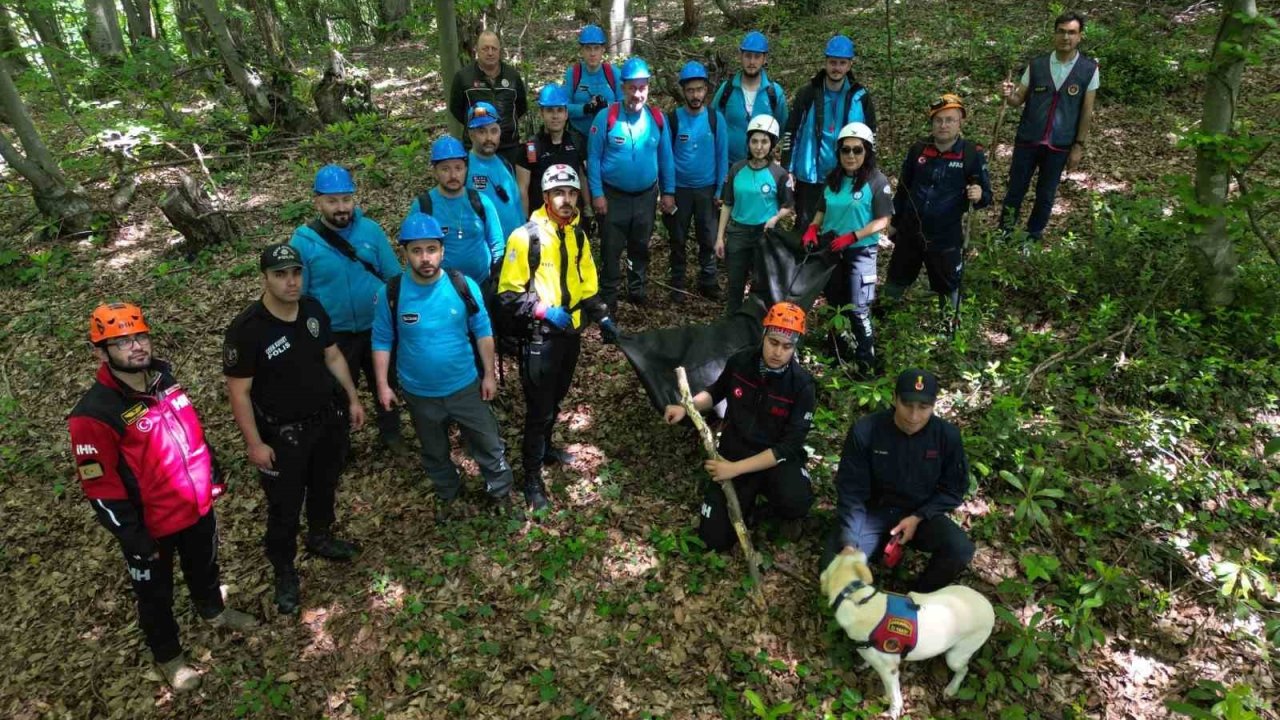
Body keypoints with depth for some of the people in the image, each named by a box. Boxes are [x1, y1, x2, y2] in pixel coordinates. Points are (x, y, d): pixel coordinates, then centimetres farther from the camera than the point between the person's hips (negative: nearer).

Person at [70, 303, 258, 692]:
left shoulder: (163, 378, -6)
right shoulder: (94, 414, -27)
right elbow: (101, 490, -22)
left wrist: (213, 473, 15)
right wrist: (134, 539, -16)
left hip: (198, 507, 6)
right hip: (151, 525, -6)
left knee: (204, 566, 30)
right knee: (156, 594, 19)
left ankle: (214, 611, 58)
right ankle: (168, 656, 43)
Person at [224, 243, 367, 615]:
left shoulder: (313, 309, -7)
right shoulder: (245, 329, -25)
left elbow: (333, 356, 7)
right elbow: (239, 392, -18)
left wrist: (353, 399, 10)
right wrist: (255, 443, -17)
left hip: (328, 419, 6)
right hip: (283, 434, -5)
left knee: (325, 486, 26)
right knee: (285, 506, 10)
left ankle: (321, 538, 53)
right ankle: (284, 570, 33)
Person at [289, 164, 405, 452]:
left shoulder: (371, 230, -9)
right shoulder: (303, 241, -13)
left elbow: (394, 277, -3)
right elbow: (297, 295, -5)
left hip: (377, 328, 2)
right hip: (334, 335, -1)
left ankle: (391, 433, 46)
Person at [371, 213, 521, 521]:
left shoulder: (465, 286, -16)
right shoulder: (391, 294, -16)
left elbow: (483, 332, -5)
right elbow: (382, 341, -5)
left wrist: (489, 374, -1)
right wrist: (382, 385, -6)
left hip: (466, 387, 0)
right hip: (419, 394, 1)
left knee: (489, 444, 14)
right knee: (434, 452, 23)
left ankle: (501, 494, 40)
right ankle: (447, 494, 50)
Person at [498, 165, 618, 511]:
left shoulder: (577, 235, 6)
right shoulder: (525, 237, -15)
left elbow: (587, 284, 15)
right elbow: (508, 294, -15)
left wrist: (602, 316, 4)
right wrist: (543, 311, -25)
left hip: (571, 334, 7)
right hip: (539, 338, -6)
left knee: (555, 401, 22)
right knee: (539, 409, -1)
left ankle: (545, 447, 44)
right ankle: (532, 477, 13)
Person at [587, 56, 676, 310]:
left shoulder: (657, 118, -5)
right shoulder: (606, 117, -14)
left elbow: (665, 157, 3)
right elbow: (594, 158, -10)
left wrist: (669, 192, 3)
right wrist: (597, 194, -12)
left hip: (646, 195, 3)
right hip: (613, 195, -3)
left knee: (640, 246, 17)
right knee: (612, 248, 6)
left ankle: (637, 289, 34)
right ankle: (608, 295, 20)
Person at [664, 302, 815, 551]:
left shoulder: (802, 385, -18)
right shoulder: (740, 362, -8)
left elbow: (789, 446, -20)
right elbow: (716, 391, 14)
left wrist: (736, 469, -25)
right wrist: (686, 407, -6)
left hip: (778, 458, -2)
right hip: (734, 451, 2)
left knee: (796, 500, -36)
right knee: (714, 539, -9)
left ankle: (784, 514, 4)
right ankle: (747, 501, 23)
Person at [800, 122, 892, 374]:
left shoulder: (877, 181, -11)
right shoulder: (833, 179, 5)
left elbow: (882, 221, -14)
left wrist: (852, 237, -23)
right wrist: (812, 229, -6)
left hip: (861, 252, -6)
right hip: (831, 250, 6)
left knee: (859, 309, -8)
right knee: (835, 304, 17)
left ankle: (867, 360, 5)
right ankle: (839, 351, 34)